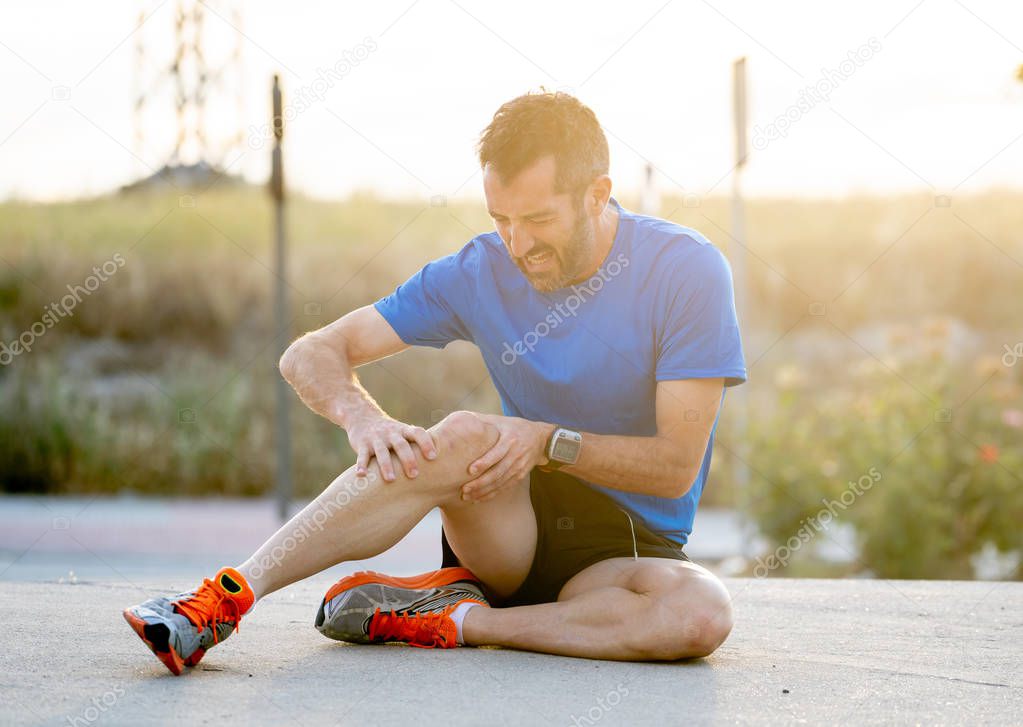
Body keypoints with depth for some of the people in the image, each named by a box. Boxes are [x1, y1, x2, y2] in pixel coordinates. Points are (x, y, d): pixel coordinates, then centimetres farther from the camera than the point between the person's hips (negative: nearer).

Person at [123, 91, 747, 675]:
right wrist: (362, 416, -27)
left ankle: (447, 621, -25)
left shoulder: (685, 269, -12)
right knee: (463, 435, -34)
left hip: (633, 543, -1)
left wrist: (551, 442, -26)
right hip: (514, 520, 1)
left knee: (704, 615, -36)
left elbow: (677, 465, -13)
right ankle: (226, 598, -39)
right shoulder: (480, 272, -4)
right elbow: (312, 355, -5)